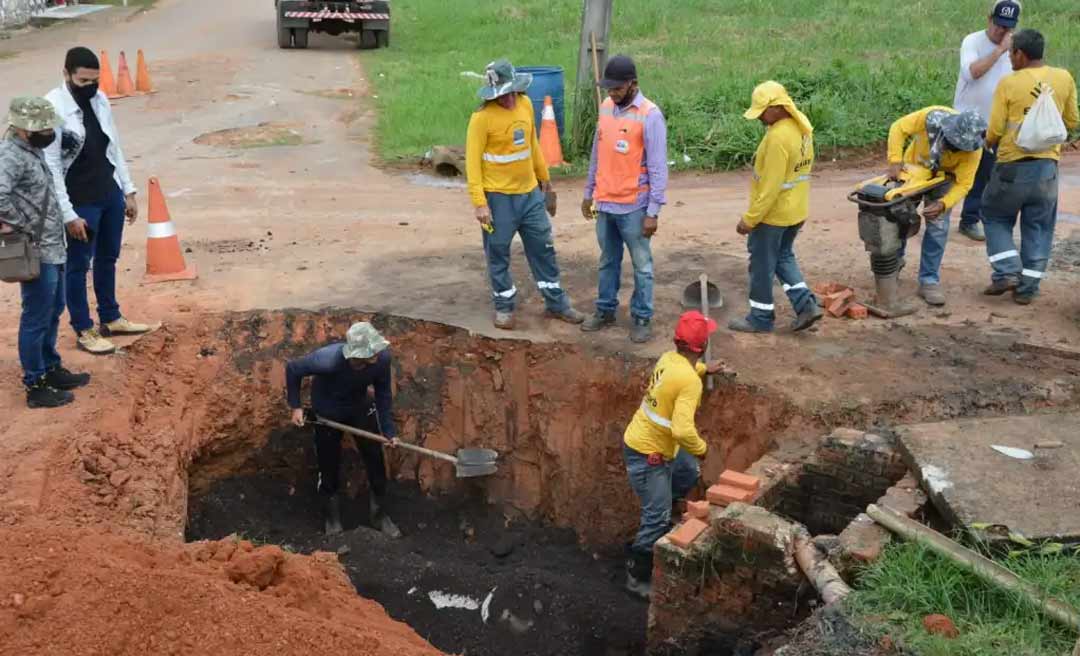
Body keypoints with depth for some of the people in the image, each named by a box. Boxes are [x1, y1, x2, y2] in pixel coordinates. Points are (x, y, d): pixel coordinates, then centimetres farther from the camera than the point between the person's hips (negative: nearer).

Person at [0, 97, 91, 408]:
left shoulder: (31, 149, 9)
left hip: (53, 248, 9)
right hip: (36, 252, -9)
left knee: (53, 312, 21)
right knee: (37, 319, 1)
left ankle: (51, 369, 37)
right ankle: (35, 386, 12)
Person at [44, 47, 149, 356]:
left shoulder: (100, 100, 1)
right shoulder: (52, 109, -19)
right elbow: (50, 167, -18)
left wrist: (128, 190, 10)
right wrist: (68, 214, -19)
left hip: (111, 194, 7)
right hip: (80, 202, -7)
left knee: (108, 259, 19)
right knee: (78, 266, 7)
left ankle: (111, 318, 35)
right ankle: (84, 331, 19)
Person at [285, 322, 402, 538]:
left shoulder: (383, 357, -32)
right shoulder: (329, 360, -41)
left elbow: (383, 391, -12)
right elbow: (292, 369, -22)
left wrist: (388, 429, -10)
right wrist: (295, 406, -17)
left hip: (360, 407, 3)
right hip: (327, 411, -3)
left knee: (376, 461, 7)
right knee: (329, 465, 9)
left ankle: (380, 515, 29)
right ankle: (332, 519, 34)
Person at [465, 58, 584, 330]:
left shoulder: (525, 104, 1)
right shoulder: (482, 118, -17)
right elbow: (473, 161, -17)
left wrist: (544, 175, 22)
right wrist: (479, 203, -22)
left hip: (530, 192, 6)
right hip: (498, 197, -6)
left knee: (544, 248, 12)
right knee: (498, 254, 7)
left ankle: (556, 303, 24)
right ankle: (504, 307, 23)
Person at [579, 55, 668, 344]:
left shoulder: (650, 115, -15)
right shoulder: (606, 108, 6)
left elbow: (658, 168, -15)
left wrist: (653, 211, -16)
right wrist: (589, 192, 17)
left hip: (634, 207, -6)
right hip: (605, 203, 6)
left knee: (641, 265, 6)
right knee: (608, 261, 17)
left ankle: (642, 318, 16)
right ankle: (605, 310, 30)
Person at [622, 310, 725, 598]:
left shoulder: (668, 358, -2)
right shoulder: (690, 381, -28)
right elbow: (683, 430, -35)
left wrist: (703, 368, 33)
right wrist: (701, 448, -17)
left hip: (646, 440, 9)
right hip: (647, 454, -9)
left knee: (689, 472, 29)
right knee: (657, 521, 3)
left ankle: (656, 518, 40)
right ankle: (638, 578, 16)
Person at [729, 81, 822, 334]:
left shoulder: (778, 137, -27)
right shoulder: (801, 126, 2)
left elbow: (770, 186, -27)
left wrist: (750, 218, -21)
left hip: (773, 213, -9)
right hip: (795, 210, 9)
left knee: (762, 265, 6)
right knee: (783, 257, 23)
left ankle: (761, 318, 18)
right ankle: (806, 304, 15)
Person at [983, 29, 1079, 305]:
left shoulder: (1008, 84, -10)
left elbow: (994, 132, -9)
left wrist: (990, 142, 13)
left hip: (1013, 167, -3)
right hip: (1047, 166, 3)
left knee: (995, 218, 18)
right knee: (1038, 229, 13)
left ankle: (1007, 273, 4)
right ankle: (1027, 288, 15)